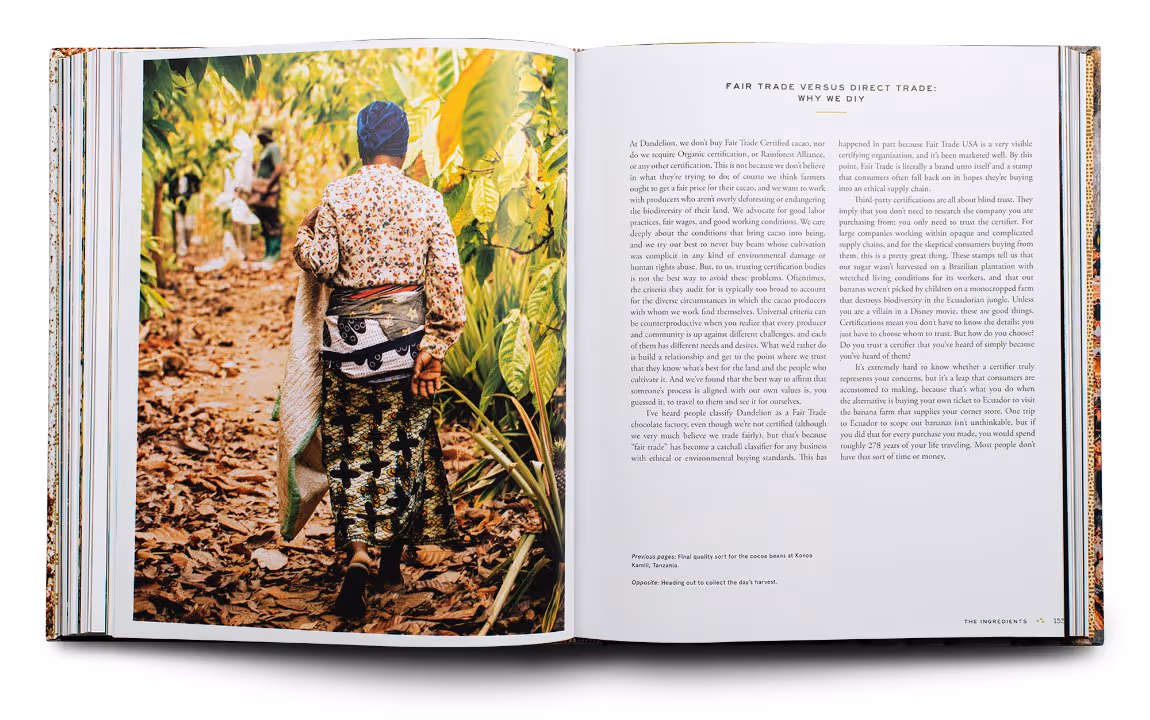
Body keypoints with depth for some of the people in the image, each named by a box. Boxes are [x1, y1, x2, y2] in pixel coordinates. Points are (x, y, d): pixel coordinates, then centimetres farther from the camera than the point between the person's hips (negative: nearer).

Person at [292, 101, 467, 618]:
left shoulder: (337, 195, -4)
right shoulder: (427, 200, -2)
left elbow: (322, 265, -5)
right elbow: (447, 278, -7)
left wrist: (304, 235, 16)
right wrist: (434, 346, -4)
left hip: (350, 328, -1)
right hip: (407, 327, 1)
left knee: (351, 444, 8)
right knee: (404, 441, 13)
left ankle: (358, 552, -9)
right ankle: (392, 563, 24)